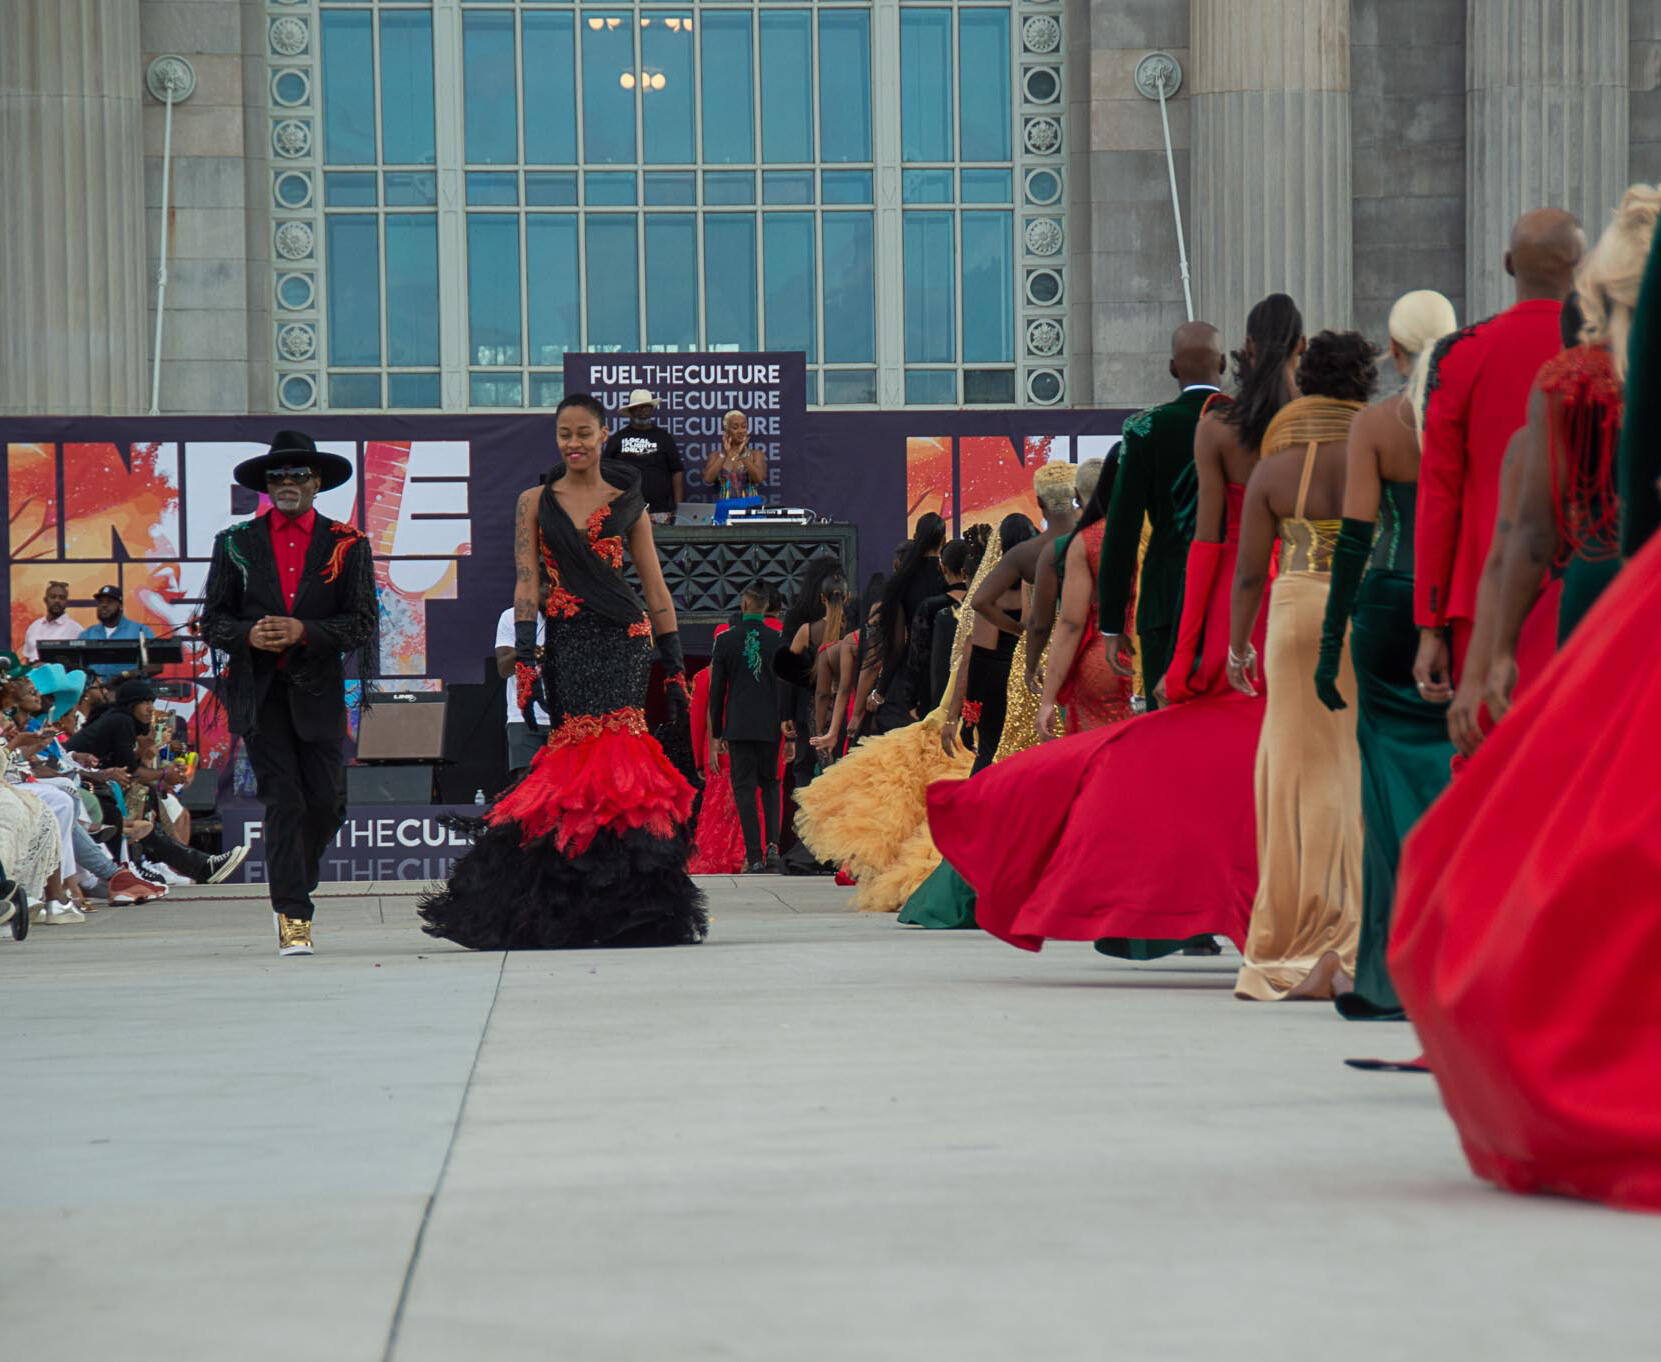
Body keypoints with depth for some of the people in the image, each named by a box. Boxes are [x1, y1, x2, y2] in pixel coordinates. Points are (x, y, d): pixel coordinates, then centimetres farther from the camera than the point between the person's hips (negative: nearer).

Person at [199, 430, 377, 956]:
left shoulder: (347, 545, 6)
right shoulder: (235, 543, 8)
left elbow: (363, 624, -1)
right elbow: (213, 622, 7)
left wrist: (304, 631, -16)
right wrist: (248, 634, -15)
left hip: (319, 691, 1)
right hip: (257, 692, -1)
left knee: (326, 801, 3)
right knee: (282, 800, -7)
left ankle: (294, 887, 30)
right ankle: (293, 916, -4)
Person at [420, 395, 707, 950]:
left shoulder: (627, 503, 11)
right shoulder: (535, 502, 12)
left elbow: (655, 587, 11)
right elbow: (526, 581, 4)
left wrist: (674, 666, 7)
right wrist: (524, 658, -8)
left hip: (622, 640, -1)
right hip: (566, 644, 1)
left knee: (613, 752, -14)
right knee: (574, 753, -7)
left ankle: (622, 904, -14)